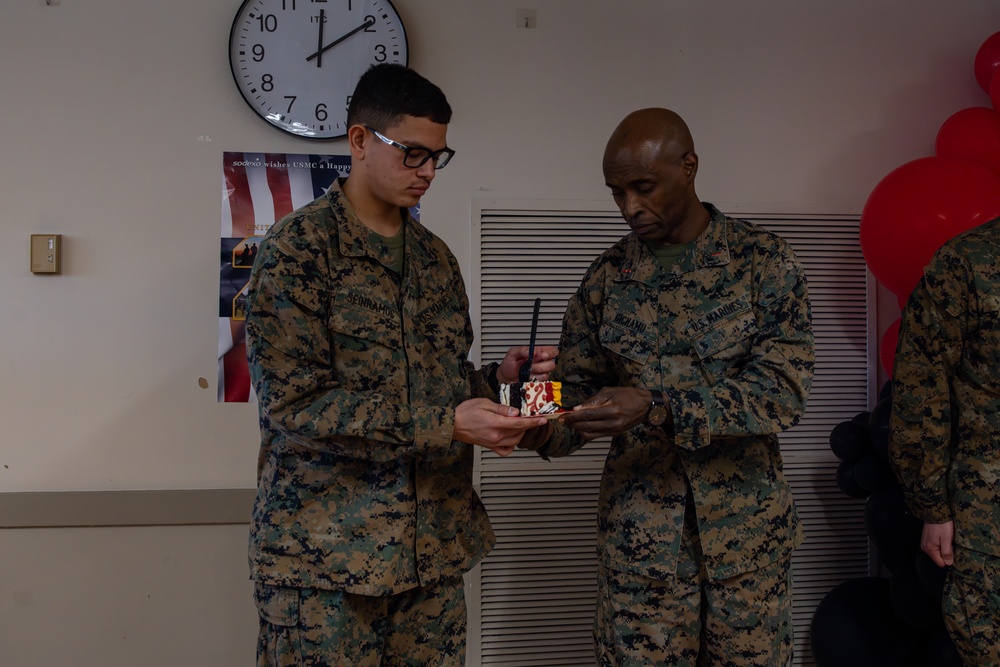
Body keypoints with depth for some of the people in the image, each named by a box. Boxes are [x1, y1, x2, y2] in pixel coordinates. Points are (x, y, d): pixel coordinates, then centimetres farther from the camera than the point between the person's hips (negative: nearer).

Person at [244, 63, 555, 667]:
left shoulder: (435, 256, 12)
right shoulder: (298, 248, -8)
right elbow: (294, 405, -16)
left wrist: (498, 378, -2)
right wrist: (448, 423, -21)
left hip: (433, 547, 6)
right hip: (325, 551, -5)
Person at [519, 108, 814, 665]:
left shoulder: (765, 261, -6)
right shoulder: (609, 275, 3)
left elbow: (784, 389, -15)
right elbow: (578, 383, 6)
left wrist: (656, 406, -26)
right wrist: (550, 428, -17)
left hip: (748, 528, -1)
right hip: (638, 530, 2)